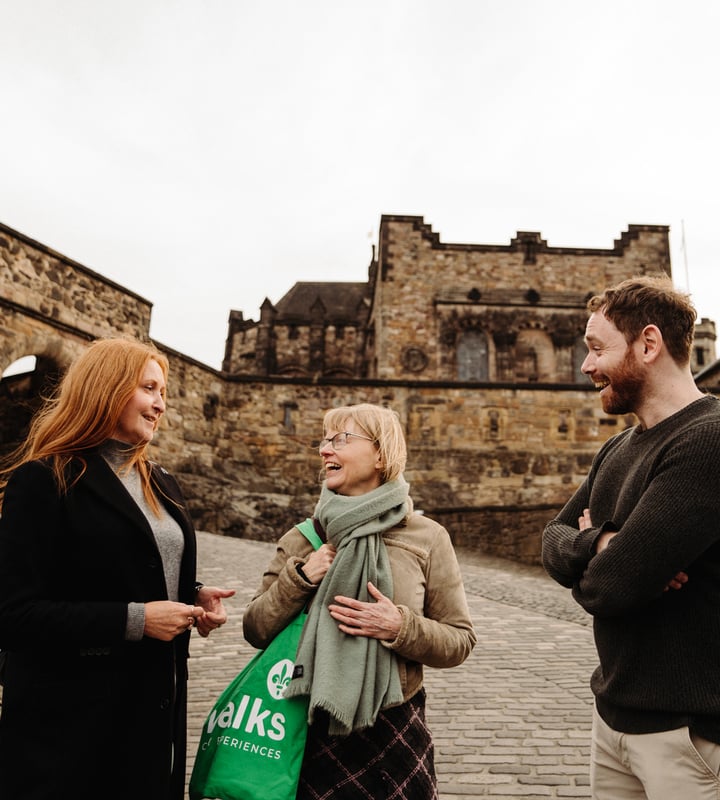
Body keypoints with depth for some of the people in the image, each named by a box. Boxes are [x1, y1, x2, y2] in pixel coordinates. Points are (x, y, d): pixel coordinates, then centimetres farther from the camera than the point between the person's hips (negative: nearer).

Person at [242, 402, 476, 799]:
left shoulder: (426, 537, -7)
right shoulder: (300, 541, -1)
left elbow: (460, 640, -3)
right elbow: (255, 631, 0)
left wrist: (401, 627, -21)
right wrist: (299, 579, -15)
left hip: (393, 732, -1)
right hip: (311, 734, 1)